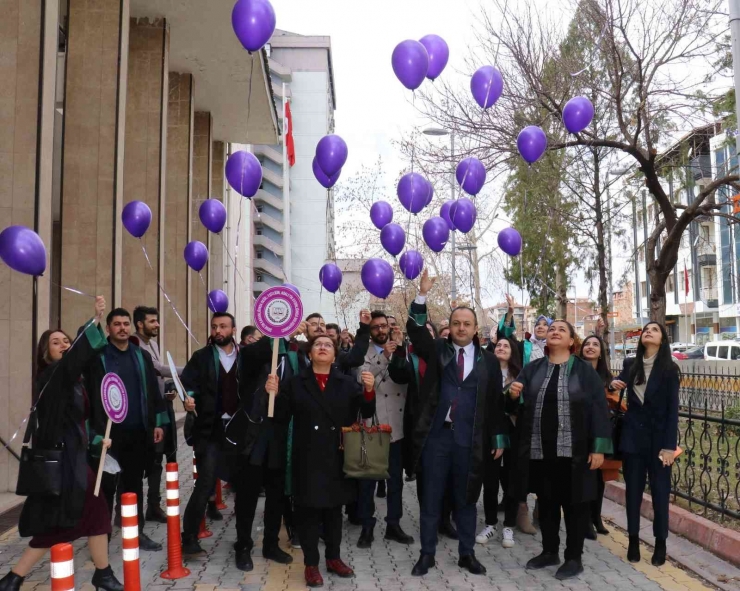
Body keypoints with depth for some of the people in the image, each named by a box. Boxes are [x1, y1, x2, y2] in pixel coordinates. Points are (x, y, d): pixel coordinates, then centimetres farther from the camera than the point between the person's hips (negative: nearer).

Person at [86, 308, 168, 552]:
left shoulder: (142, 356, 11)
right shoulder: (98, 356, -3)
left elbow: (153, 391, 12)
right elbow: (90, 393, -7)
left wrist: (159, 422, 8)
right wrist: (94, 429, -13)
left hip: (138, 431, 4)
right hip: (108, 431, -4)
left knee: (134, 482, 13)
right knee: (106, 484, 4)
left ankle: (136, 531, 23)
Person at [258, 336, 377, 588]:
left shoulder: (347, 383, 4)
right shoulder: (295, 383, 2)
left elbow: (366, 412, -3)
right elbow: (281, 417, -2)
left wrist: (369, 391, -21)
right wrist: (272, 395, -18)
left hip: (338, 457, 2)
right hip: (308, 458, -1)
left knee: (334, 509, 14)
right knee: (309, 510, 4)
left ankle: (333, 557, 30)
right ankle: (311, 564, 17)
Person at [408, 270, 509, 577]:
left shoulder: (488, 361, 5)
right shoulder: (437, 351, 4)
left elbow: (496, 402, 6)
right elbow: (416, 329, -11)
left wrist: (499, 439, 6)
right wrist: (423, 295, -22)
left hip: (470, 440, 0)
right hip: (436, 436, 0)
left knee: (466, 499, 11)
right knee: (431, 498, 7)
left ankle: (467, 554, 25)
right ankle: (427, 554, 19)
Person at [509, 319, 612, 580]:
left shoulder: (584, 370, -2)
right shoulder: (532, 369, 9)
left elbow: (598, 408, -6)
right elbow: (519, 403, 9)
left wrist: (599, 447, -12)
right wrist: (514, 395, -15)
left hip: (573, 450, -3)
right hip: (539, 448, 4)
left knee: (574, 502, 5)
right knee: (546, 500, 14)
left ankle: (574, 558, 18)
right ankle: (549, 551, 29)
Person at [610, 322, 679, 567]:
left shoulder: (669, 369, -5)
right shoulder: (630, 365, 4)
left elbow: (673, 409, -7)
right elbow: (619, 382, 22)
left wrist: (669, 445, -13)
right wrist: (614, 385, -3)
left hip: (658, 437, -2)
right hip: (633, 435, 3)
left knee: (660, 491, 4)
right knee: (633, 489, 7)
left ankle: (660, 543, 14)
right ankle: (633, 540, 16)